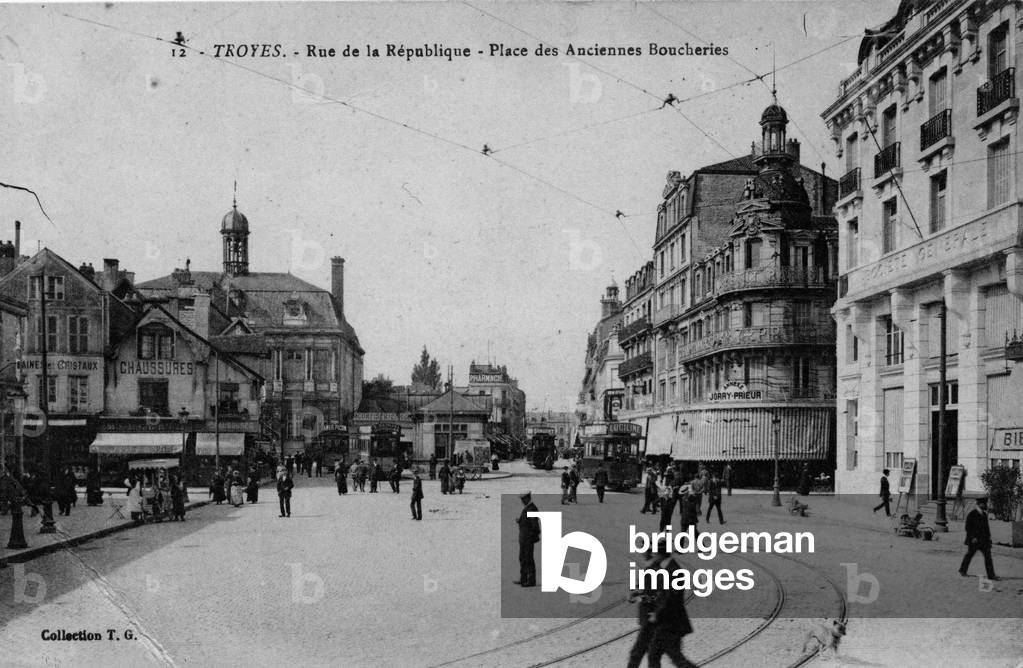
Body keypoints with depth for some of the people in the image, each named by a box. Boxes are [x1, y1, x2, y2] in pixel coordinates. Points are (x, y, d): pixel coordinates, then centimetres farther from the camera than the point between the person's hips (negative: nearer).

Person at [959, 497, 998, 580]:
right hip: (974, 540, -6)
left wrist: (988, 536, 10)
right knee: (969, 555, 8)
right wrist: (972, 538, -18)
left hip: (984, 540, 6)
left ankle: (991, 575, -2)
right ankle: (962, 571, 26)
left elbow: (986, 526, 18)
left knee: (988, 556, -3)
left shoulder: (984, 514, 11)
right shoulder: (972, 514, -11)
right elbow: (968, 527, -13)